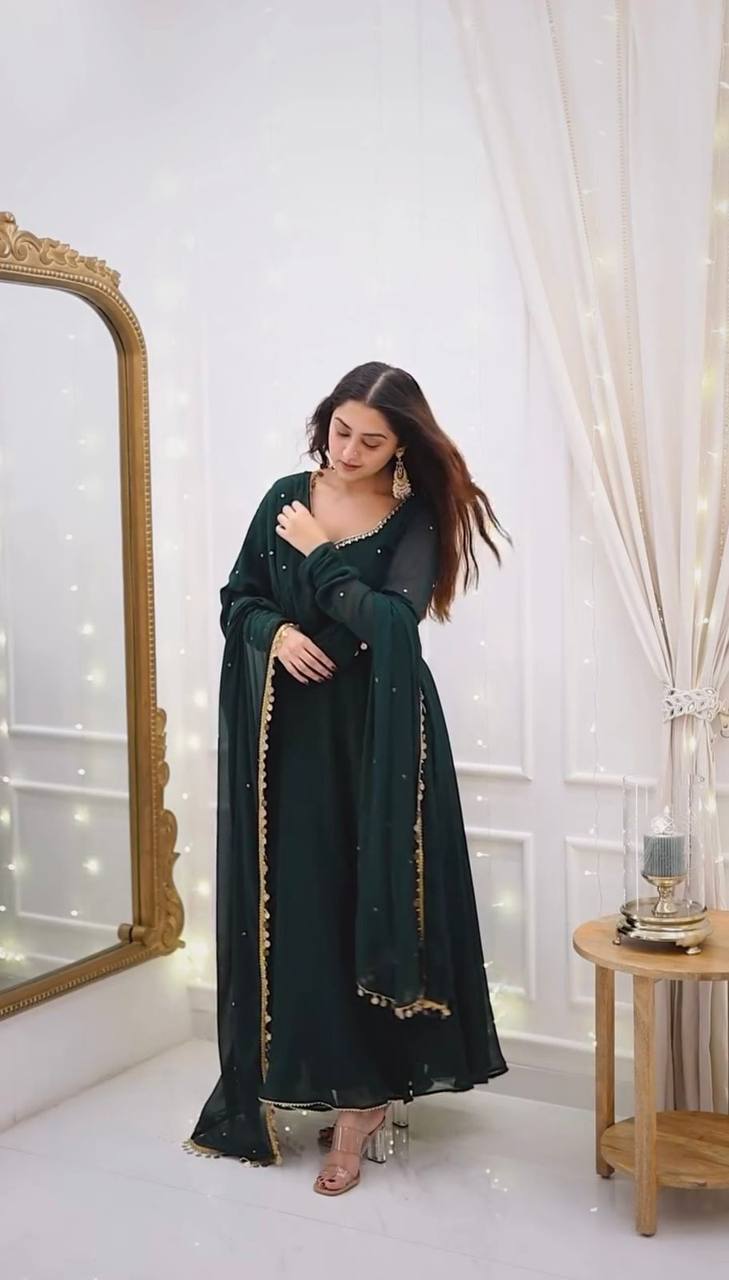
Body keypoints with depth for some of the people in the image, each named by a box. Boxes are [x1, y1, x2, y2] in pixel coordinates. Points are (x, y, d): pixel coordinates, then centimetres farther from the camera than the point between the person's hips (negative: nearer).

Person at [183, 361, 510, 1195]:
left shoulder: (415, 522, -4)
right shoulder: (286, 498, 6)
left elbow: (390, 621, -18)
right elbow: (236, 599, 8)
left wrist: (317, 555, -11)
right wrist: (275, 631, -12)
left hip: (372, 738, -3)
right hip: (285, 732, 3)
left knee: (362, 900, -2)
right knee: (288, 904, 6)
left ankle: (359, 1096, 9)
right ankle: (296, 1075, 21)